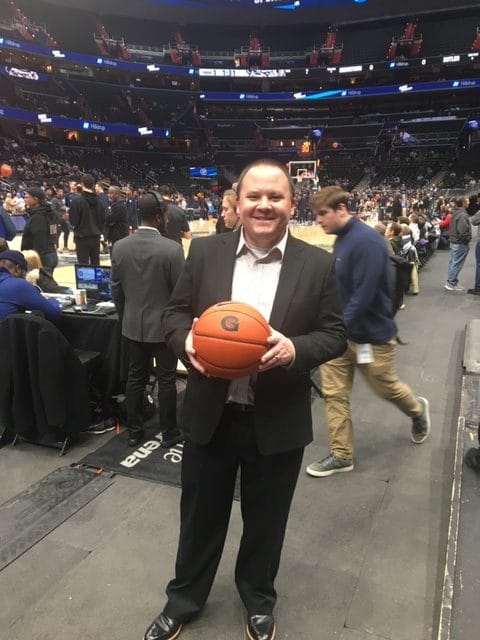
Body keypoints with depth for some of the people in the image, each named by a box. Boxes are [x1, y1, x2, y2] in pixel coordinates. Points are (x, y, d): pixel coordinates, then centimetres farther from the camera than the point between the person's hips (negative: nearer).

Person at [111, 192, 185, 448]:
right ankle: (169, 433, 21)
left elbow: (116, 288, 4)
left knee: (135, 378, 15)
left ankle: (134, 431, 25)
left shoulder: (119, 247, -3)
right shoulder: (172, 249, -17)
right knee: (166, 381, 8)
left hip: (133, 325, 4)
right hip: (164, 325, -4)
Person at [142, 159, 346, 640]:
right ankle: (184, 598, 48)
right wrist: (186, 339, -19)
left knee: (265, 520, 21)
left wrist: (295, 349, -23)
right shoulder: (205, 252, -3)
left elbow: (334, 334, -3)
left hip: (278, 420, 0)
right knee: (200, 514, 20)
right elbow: (175, 311, 3)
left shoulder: (317, 264, -5)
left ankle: (258, 599, 50)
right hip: (210, 414, 1)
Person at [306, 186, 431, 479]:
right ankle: (342, 455, 20)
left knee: (387, 388, 16)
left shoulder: (367, 241, -23)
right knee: (334, 394, 6)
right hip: (339, 332, 8)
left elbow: (364, 296, -28)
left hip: (371, 333, -7)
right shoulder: (342, 239, 4)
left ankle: (418, 410, 48)